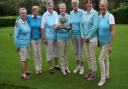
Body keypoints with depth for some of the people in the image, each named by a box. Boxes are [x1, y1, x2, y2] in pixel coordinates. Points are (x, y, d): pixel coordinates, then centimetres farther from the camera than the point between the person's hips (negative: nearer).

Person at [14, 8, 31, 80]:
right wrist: (17, 46, -12)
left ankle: (26, 71, 32)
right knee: (23, 59, 2)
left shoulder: (27, 22, 3)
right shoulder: (18, 23, -15)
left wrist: (29, 42, 12)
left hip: (27, 43, 6)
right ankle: (23, 74, 14)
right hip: (22, 44, -6)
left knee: (26, 58, 17)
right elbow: (16, 36, -13)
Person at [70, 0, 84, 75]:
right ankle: (77, 66, 26)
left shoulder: (82, 12, -12)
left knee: (81, 52, 3)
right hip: (73, 34, 5)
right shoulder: (71, 13, 5)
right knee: (76, 51, 14)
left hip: (80, 34, -5)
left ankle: (82, 67, 17)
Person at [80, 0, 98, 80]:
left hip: (92, 38, -6)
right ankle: (90, 71, 28)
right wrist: (83, 36, 0)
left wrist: (88, 36, -13)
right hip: (85, 38, 6)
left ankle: (93, 74, 13)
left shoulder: (95, 13, -9)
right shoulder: (84, 13, 8)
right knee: (88, 56, 14)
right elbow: (81, 25, 9)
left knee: (92, 57, 0)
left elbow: (95, 26, -15)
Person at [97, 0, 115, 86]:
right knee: (105, 58, 17)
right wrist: (98, 41, 9)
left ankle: (103, 78, 8)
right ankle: (107, 75, 32)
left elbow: (113, 31, -18)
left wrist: (111, 45, -18)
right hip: (101, 41, 6)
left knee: (101, 59, -6)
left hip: (107, 42, -6)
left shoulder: (110, 16, -17)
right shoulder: (99, 17, 1)